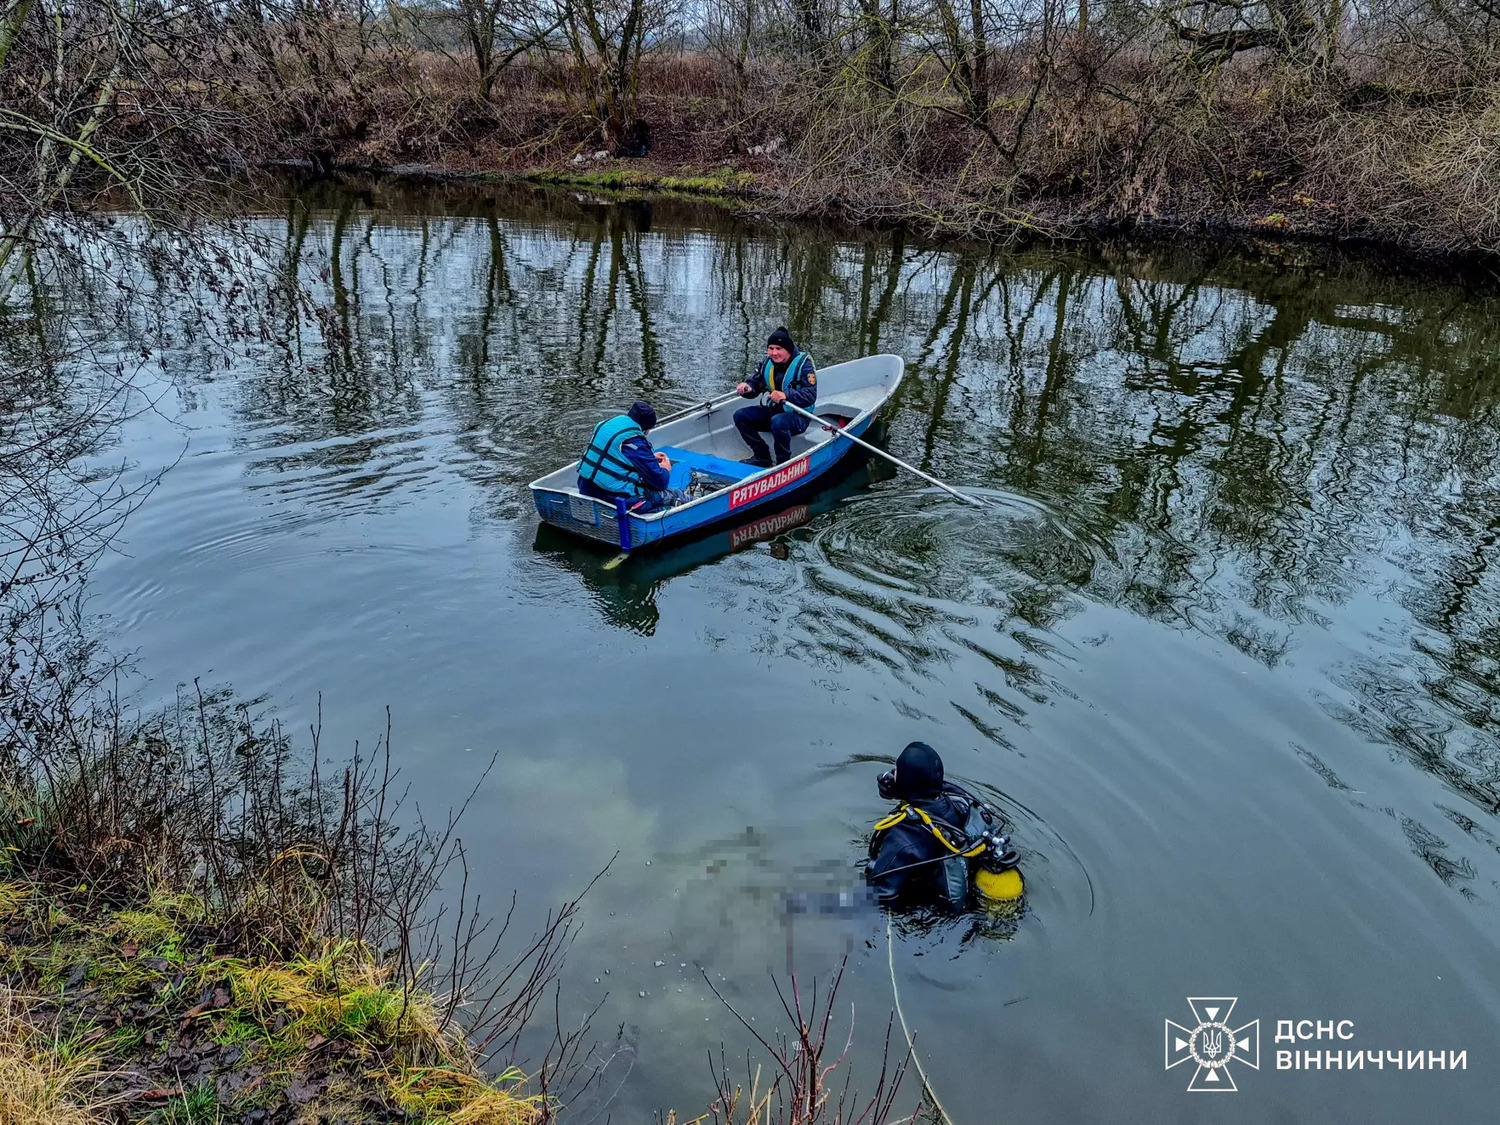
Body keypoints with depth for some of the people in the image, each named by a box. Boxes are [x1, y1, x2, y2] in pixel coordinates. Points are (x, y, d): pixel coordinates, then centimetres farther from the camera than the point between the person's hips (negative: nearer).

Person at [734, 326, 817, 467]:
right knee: (740, 415, -10)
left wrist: (785, 396, -42)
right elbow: (754, 383, 5)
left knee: (778, 421, -39)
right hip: (771, 411, 7)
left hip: (797, 416, -7)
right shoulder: (768, 363, 2)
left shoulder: (804, 364, -17)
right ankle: (762, 457, -2)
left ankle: (783, 461, -16)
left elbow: (811, 395, -27)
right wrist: (746, 388, -22)